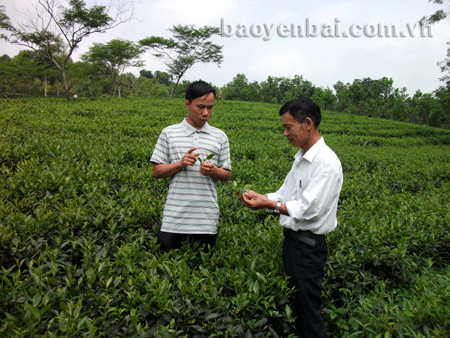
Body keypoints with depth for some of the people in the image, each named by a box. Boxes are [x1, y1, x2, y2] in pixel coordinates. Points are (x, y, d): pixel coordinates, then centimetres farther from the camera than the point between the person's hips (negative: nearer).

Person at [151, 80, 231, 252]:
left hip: (206, 219, 1)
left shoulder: (220, 137, 7)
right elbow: (156, 172, 4)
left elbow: (227, 174, 10)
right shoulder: (169, 133, 3)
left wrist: (213, 171, -12)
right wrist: (180, 164, -13)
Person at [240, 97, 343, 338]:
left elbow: (308, 210, -22)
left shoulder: (327, 162, -18)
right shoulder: (301, 158, 12)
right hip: (290, 239, 9)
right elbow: (285, 194, 15)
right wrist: (260, 197, -1)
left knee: (308, 315, 5)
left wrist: (269, 204, -19)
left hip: (308, 246, -9)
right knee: (291, 307, 20)